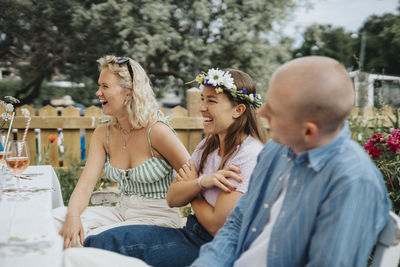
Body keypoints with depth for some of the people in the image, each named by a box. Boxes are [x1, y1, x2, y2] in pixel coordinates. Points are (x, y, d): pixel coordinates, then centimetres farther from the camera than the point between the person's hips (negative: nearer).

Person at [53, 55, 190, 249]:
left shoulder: (156, 131, -16)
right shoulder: (103, 133, 2)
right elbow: (86, 184, -5)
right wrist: (73, 216, -23)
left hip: (159, 219, -6)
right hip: (122, 212, 6)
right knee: (57, 217, -12)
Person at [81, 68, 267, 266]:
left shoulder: (249, 155, -19)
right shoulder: (209, 145, 8)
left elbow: (216, 225, -20)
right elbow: (172, 199, 3)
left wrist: (191, 185, -2)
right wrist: (202, 182, -18)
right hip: (193, 233, 8)